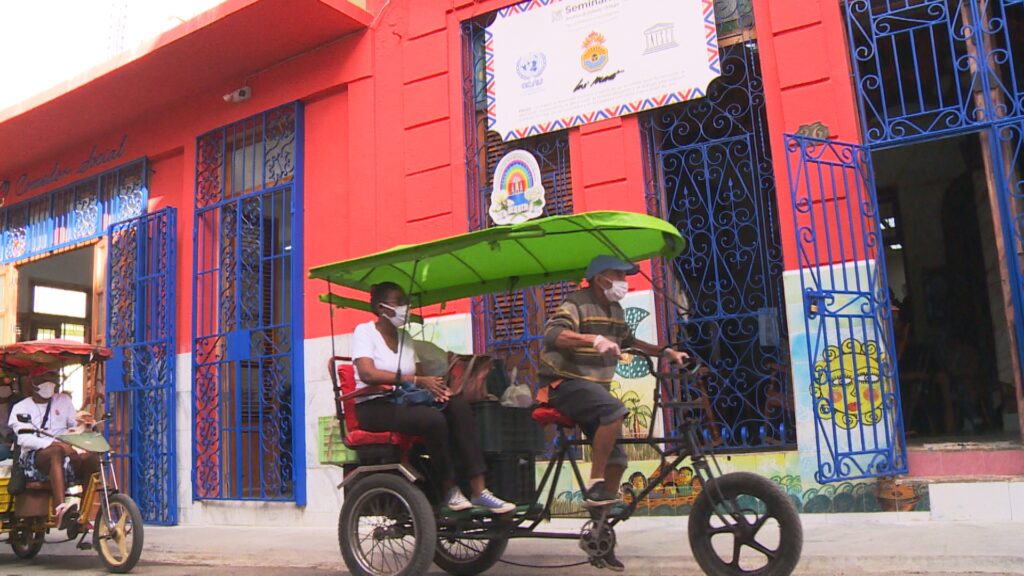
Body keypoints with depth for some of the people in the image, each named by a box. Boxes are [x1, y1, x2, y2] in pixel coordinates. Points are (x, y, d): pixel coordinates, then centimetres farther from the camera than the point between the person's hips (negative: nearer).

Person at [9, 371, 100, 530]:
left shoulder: (64, 400, 20)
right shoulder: (21, 407, 9)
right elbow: (24, 439, -9)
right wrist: (55, 443, -27)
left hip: (66, 457, 4)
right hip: (34, 459, -3)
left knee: (91, 457, -29)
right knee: (56, 451, -39)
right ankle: (60, 509, -57)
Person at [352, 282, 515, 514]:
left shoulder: (404, 336, 19)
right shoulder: (364, 331, 0)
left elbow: (418, 374, 12)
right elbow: (367, 373, -18)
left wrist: (434, 385, -14)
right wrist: (416, 380, -23)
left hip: (404, 402, 6)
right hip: (375, 406, -6)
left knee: (458, 406, -20)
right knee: (433, 419, -33)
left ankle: (478, 489, -24)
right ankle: (450, 490, -16)